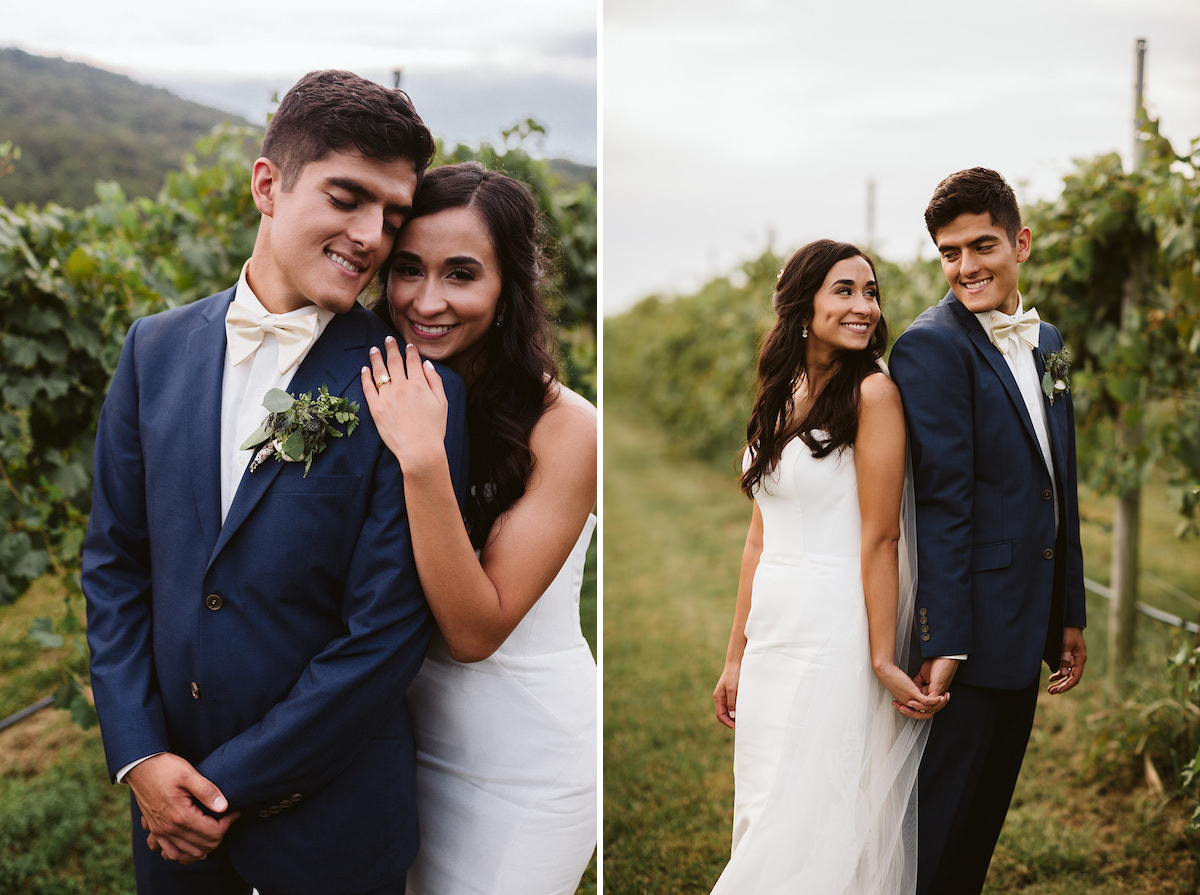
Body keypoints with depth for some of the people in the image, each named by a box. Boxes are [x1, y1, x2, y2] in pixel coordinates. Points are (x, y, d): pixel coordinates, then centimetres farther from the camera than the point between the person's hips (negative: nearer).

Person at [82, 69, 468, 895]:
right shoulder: (157, 348, -1)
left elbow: (386, 630, -15)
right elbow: (115, 557, 3)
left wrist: (235, 780, -11)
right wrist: (138, 754, -4)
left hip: (329, 813, -3)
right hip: (171, 795, 4)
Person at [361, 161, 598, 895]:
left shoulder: (564, 428, -19)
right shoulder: (385, 401, -3)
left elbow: (475, 629, -24)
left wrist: (424, 459, -31)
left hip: (525, 765, -5)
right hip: (403, 737, 5)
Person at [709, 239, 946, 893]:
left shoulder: (873, 392, -10)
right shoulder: (779, 399, 10)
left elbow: (880, 537, -13)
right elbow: (759, 539, 11)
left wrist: (883, 660, -15)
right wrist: (735, 657, 12)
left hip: (838, 635, -7)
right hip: (772, 635, 7)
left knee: (817, 822, 1)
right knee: (765, 814, 14)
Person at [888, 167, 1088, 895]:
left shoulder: (1046, 342, 12)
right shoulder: (932, 346, -13)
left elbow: (1060, 490, 15)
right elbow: (942, 502, -19)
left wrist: (1070, 615, 16)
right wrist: (943, 641, -21)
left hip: (1027, 627, 8)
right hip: (971, 626, -8)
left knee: (990, 804, 18)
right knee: (942, 813, 3)